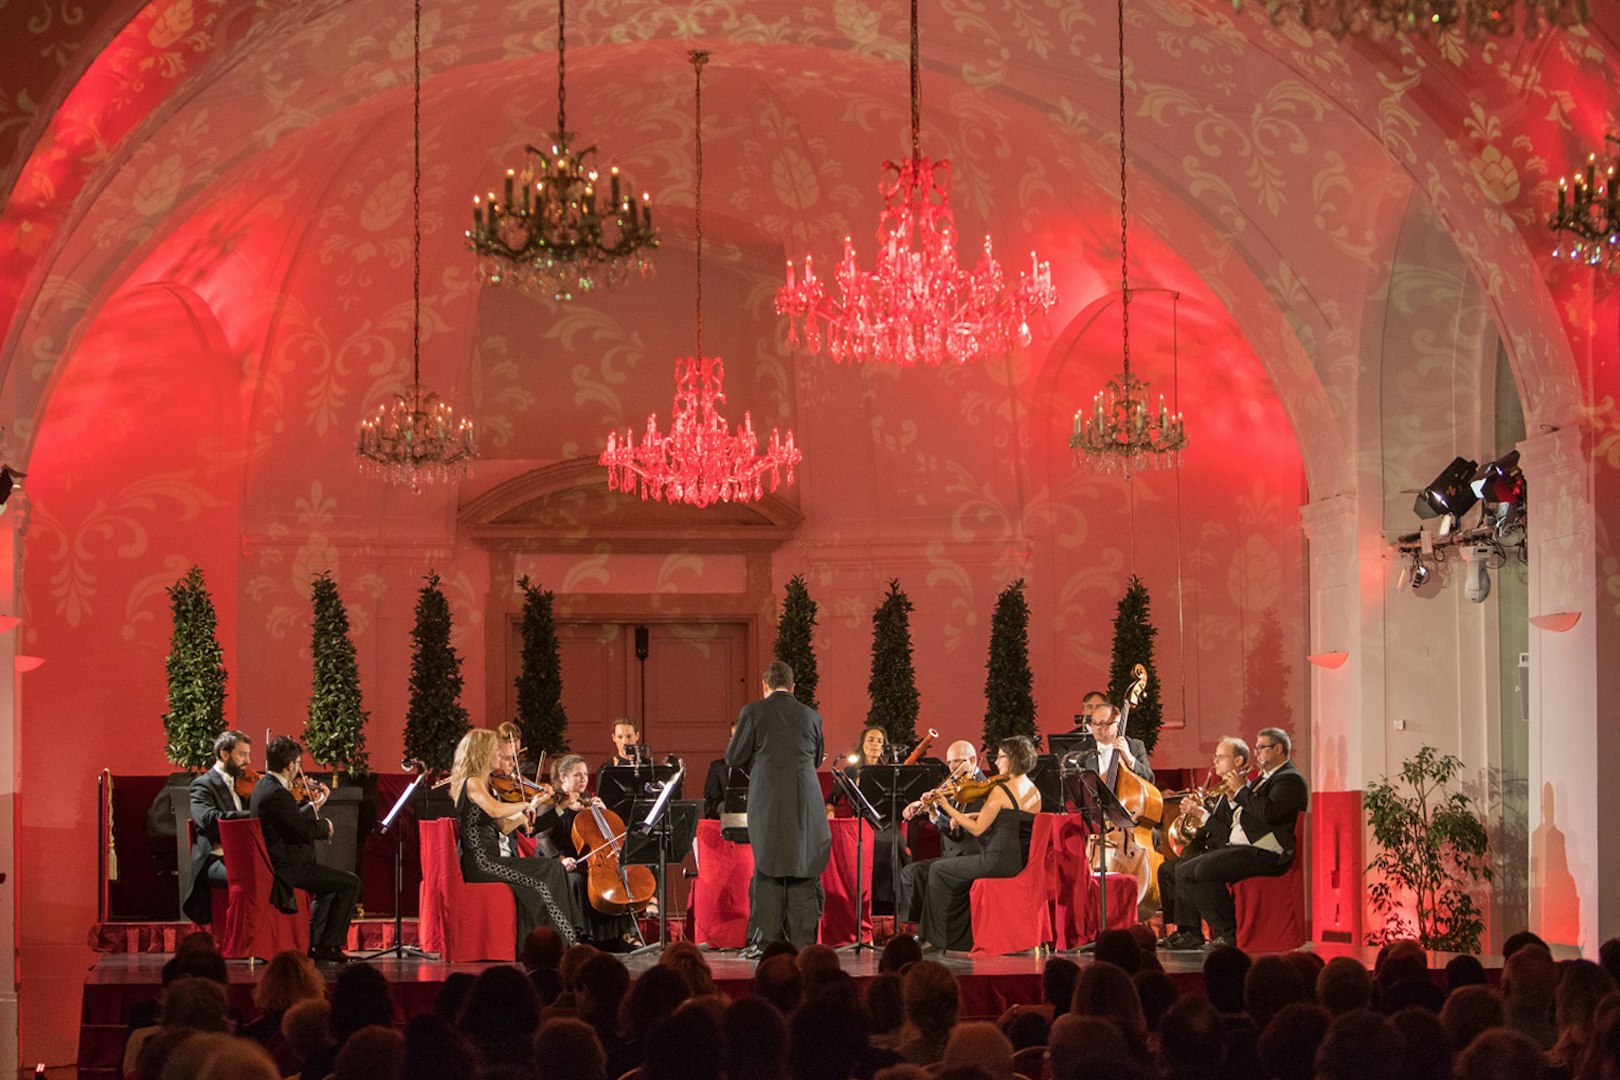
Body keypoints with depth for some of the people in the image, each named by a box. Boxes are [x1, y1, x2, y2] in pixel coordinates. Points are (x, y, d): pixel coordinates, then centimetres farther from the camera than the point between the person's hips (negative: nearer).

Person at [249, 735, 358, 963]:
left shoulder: (263, 786, 10)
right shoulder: (277, 794, -22)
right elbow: (305, 831, -22)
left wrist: (314, 806, 17)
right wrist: (325, 825, -4)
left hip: (273, 865, 11)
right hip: (287, 868, -11)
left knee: (330, 883, 31)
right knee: (350, 883, -5)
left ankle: (312, 942, 29)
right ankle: (328, 945, -2)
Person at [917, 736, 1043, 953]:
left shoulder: (1000, 791, -15)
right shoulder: (1035, 793, 9)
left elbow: (977, 829, -13)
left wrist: (947, 807, -9)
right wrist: (970, 816, 11)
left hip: (1000, 862, -9)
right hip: (1023, 864, 9)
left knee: (938, 870, 8)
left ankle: (935, 937, 14)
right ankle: (960, 936, 36)